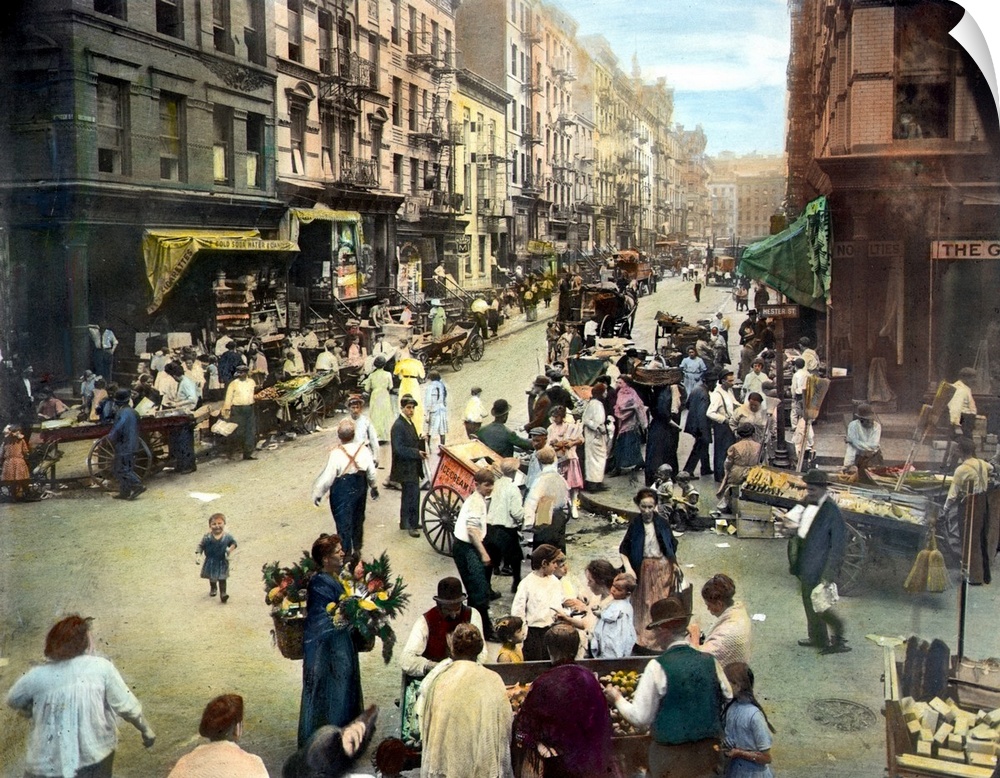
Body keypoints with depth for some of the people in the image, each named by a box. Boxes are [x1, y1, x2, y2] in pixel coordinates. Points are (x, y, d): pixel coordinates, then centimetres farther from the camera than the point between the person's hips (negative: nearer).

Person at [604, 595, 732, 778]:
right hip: (708, 750, 3)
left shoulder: (657, 667, -15)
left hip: (670, 756, -3)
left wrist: (617, 699, 4)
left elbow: (640, 717, -12)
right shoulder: (711, 662, -5)